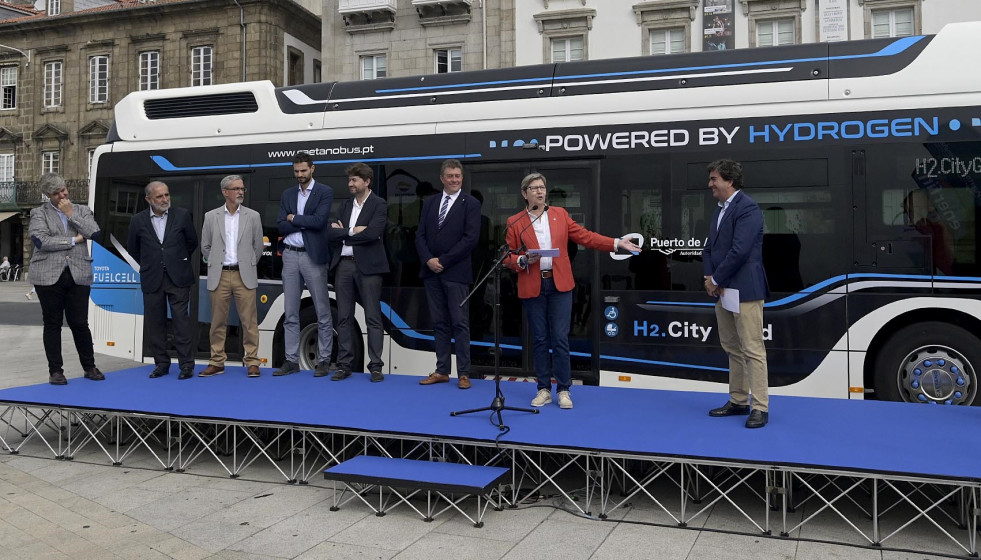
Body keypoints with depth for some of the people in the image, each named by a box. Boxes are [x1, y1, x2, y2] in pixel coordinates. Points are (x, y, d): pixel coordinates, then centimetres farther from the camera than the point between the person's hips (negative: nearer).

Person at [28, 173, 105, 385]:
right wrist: (73, 240, -6)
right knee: (52, 324, 5)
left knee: (79, 323, 3)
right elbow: (40, 240, -10)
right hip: (49, 276, -1)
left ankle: (89, 367, 17)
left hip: (78, 275, 1)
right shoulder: (39, 213, 6)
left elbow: (94, 233, -4)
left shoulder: (81, 210, 13)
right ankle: (55, 371, 13)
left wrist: (71, 214, -5)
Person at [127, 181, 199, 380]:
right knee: (154, 323, 6)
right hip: (152, 280, 2)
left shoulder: (182, 215, -1)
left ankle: (186, 364, 3)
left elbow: (192, 242, 12)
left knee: (181, 321, -3)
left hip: (178, 278, -2)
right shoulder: (139, 220, 1)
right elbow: (132, 248, 16)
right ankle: (161, 363, 17)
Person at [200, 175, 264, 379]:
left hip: (244, 276, -1)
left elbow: (258, 247, 9)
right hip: (219, 276, 1)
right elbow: (205, 247, 12)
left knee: (249, 321, -1)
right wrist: (216, 265, 11)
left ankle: (252, 362, 6)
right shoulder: (211, 217, 5)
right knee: (218, 322, 6)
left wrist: (247, 266, 11)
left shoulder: (253, 216, 3)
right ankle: (217, 362, 15)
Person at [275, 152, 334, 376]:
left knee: (322, 312, 1)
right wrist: (306, 223, -11)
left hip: (313, 256, -5)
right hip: (290, 256, 5)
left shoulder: (325, 192, -3)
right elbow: (281, 226, 2)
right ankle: (292, 360, 14)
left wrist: (293, 218, -5)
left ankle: (324, 360, 8)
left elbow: (319, 221, -16)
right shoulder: (287, 194, 12)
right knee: (290, 313, 7)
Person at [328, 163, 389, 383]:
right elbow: (332, 233, 5)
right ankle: (344, 365, 14)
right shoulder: (345, 205, 16)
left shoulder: (379, 205, -2)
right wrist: (352, 231, -10)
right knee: (344, 318, 7)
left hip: (367, 266, -6)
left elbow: (372, 234, -17)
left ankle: (375, 366, 4)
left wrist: (343, 234, -6)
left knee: (373, 318, -1)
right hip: (343, 265, 6)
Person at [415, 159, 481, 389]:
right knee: (439, 323, 9)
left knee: (460, 324, -2)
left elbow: (471, 239, -10)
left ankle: (464, 374, 3)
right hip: (431, 272, 5)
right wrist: (428, 260, -7)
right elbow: (420, 235, 10)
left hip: (456, 273, -5)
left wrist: (442, 261, -12)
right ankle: (442, 371, 15)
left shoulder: (471, 204, -2)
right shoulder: (429, 203, 14)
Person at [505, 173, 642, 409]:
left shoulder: (560, 214, 9)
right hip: (532, 287, -1)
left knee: (560, 338, -1)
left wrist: (617, 243, -2)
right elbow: (508, 257, 4)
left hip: (560, 285, 1)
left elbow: (585, 236, 6)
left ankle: (563, 390, 9)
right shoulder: (515, 222, 3)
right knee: (540, 339, 6)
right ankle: (544, 389, 16)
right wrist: (524, 261, -16)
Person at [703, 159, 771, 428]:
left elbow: (739, 250, -21)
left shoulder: (747, 207, -13)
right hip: (723, 291, 10)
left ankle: (760, 408, 0)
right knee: (732, 349, 15)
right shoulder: (720, 210, 16)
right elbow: (709, 248, 16)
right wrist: (710, 278, -1)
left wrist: (716, 280, -12)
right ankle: (738, 401, 25)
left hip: (744, 290, -10)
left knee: (752, 349, -6)